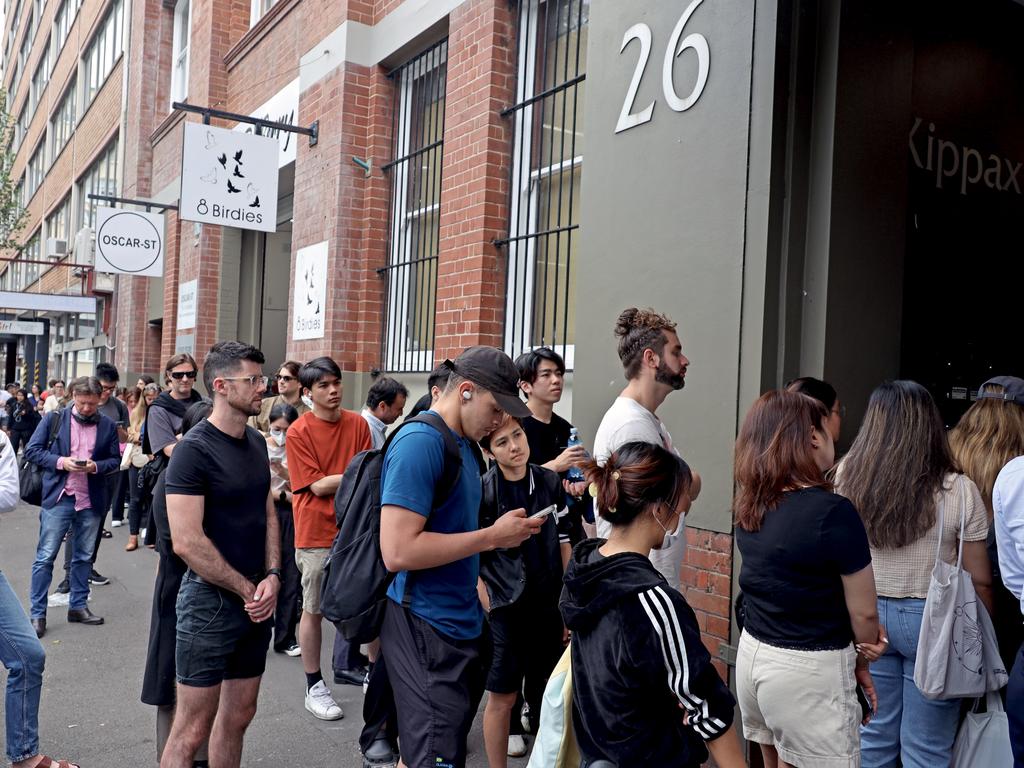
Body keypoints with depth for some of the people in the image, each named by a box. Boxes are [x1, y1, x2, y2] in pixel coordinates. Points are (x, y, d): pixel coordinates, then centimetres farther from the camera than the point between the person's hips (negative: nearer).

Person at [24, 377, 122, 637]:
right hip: (59, 498, -2)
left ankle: (78, 606, 25)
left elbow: (115, 459, 7)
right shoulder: (54, 419, -1)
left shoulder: (108, 426, 2)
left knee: (84, 557, 13)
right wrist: (60, 461, -16)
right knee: (45, 556, 0)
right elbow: (32, 450, -1)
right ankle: (38, 613, 9)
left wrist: (96, 466, -13)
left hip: (91, 500, 2)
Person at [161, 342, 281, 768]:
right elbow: (186, 541, -20)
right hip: (210, 601, -7)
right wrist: (247, 589, -13)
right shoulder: (194, 449, -15)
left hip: (257, 601, 7)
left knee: (238, 717, 17)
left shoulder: (257, 443, 7)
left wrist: (272, 576, -3)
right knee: (192, 729, 3)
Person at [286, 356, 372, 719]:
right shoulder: (299, 432, -11)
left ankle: (348, 666, 38)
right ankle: (314, 687, 20)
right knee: (314, 609, 6)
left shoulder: (358, 424, 1)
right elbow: (318, 485, -14)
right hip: (317, 533, -4)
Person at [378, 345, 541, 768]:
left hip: (461, 623, 9)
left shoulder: (463, 443, 10)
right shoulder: (419, 443, -18)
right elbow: (398, 552, -25)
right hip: (426, 628, -9)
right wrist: (492, 536, -18)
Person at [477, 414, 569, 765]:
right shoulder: (482, 492, -13)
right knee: (502, 696, 6)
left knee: (548, 692, 15)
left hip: (548, 607, 4)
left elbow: (563, 543, 8)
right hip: (504, 608, -3)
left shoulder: (551, 482, -1)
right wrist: (487, 607, -10)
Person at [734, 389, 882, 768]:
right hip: (808, 671, -7)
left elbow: (790, 591, 3)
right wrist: (860, 661, 7)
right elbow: (864, 612, -12)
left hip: (753, 655, 7)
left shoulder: (750, 507, 0)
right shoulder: (833, 511, -21)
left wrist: (850, 649, 0)